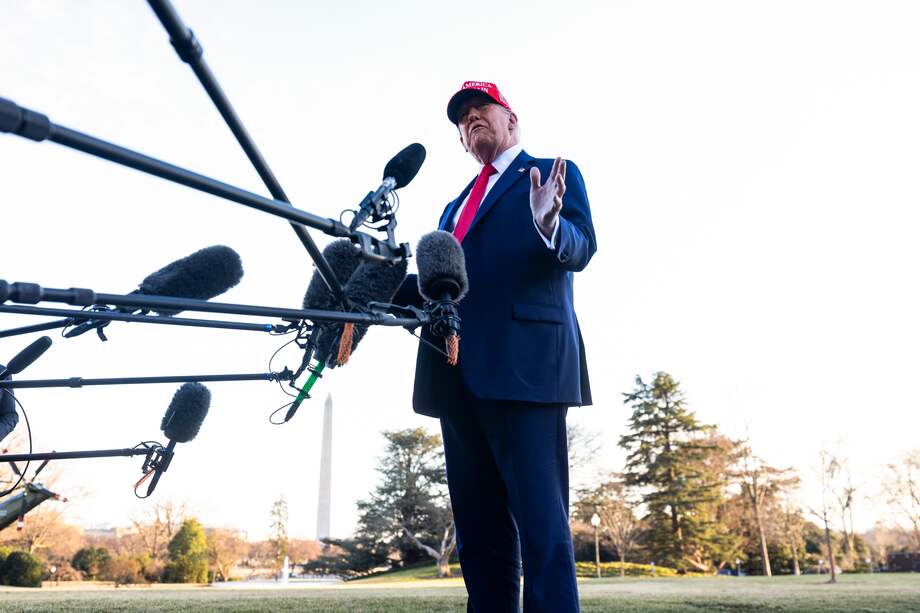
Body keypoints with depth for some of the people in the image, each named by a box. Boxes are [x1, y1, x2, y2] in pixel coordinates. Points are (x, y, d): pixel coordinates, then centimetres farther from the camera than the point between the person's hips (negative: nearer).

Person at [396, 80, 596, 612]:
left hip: (524, 364, -7)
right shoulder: (456, 207, 28)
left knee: (540, 522, -8)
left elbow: (581, 249, -6)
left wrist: (549, 227, -28)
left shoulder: (554, 173, 10)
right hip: (459, 376, 7)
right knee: (478, 528, 9)